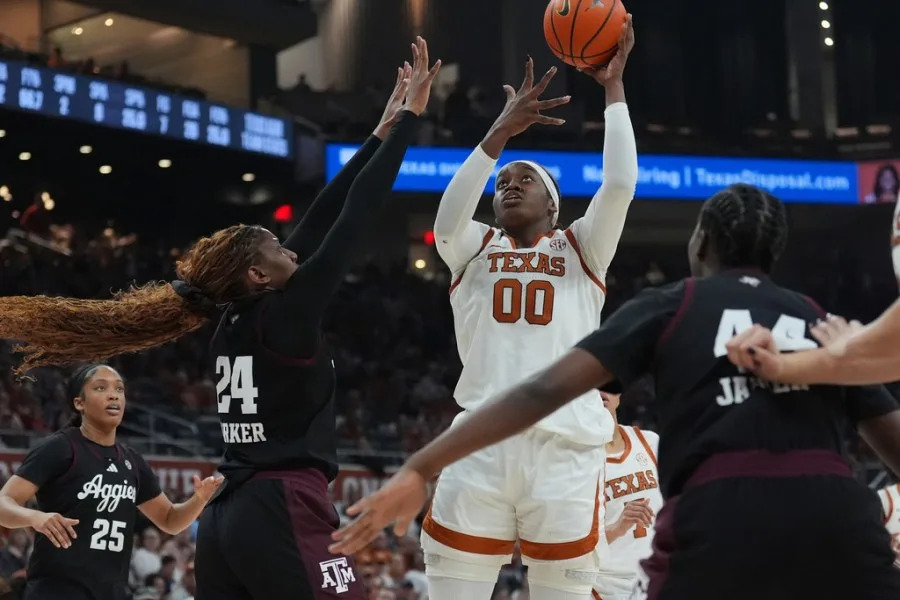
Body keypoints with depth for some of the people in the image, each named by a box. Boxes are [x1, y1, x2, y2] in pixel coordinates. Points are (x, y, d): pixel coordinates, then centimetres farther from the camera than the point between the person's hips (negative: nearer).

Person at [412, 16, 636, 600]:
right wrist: (501, 131, -13)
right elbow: (448, 219, -5)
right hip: (482, 446, 1)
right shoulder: (472, 250, 18)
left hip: (566, 448, -1)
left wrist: (613, 89, 4)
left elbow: (620, 185, 1)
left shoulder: (581, 249, 17)